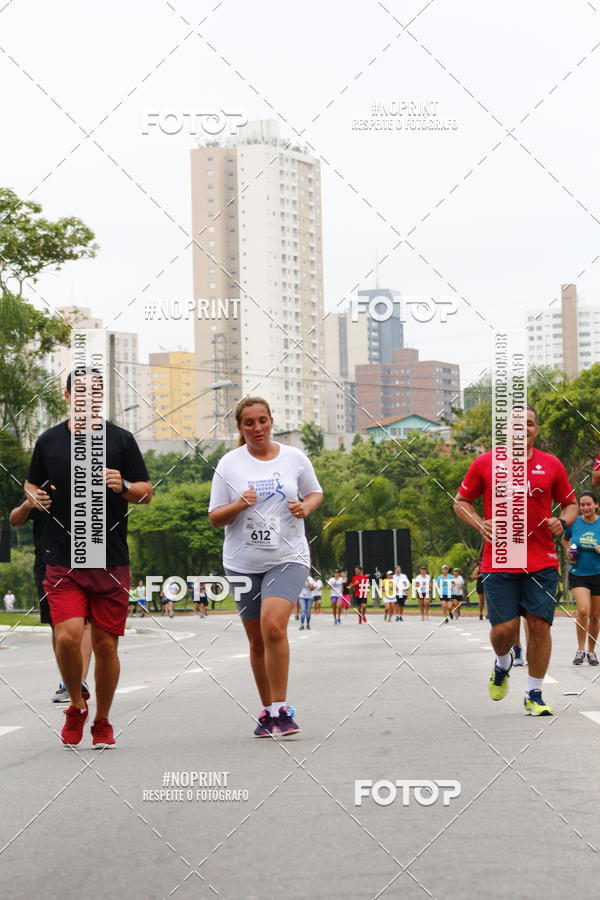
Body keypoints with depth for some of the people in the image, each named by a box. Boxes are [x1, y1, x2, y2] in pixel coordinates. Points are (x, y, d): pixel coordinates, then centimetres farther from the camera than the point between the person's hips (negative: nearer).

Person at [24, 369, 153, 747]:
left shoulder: (121, 439, 5)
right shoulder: (49, 441, 8)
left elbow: (146, 492, 7)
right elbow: (31, 486, 21)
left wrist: (122, 486, -13)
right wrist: (32, 499, -2)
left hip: (112, 562, 0)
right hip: (63, 560, 0)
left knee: (106, 644, 2)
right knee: (68, 637, -16)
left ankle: (102, 723, 20)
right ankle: (76, 705, 10)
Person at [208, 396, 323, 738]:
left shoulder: (295, 458, 3)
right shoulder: (229, 464, 1)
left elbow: (316, 493, 18)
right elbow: (215, 517, 3)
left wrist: (306, 506, -4)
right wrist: (239, 505, -17)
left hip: (287, 558, -2)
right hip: (243, 563, 2)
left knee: (274, 626, -22)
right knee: (257, 640, 8)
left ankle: (281, 709, -14)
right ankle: (268, 710, 23)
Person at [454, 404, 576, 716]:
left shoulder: (551, 465, 5)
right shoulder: (485, 463, 2)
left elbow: (570, 504, 15)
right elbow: (461, 501, 11)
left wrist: (562, 522, -7)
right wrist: (480, 524, -7)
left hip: (541, 562, 1)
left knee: (539, 624, -3)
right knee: (504, 628, -5)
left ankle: (534, 695, 10)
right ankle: (503, 664, 31)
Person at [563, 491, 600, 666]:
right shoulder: (574, 523, -2)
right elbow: (565, 539, 19)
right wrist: (568, 551, 0)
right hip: (578, 573, -1)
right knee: (583, 610, -19)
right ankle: (580, 650, -6)